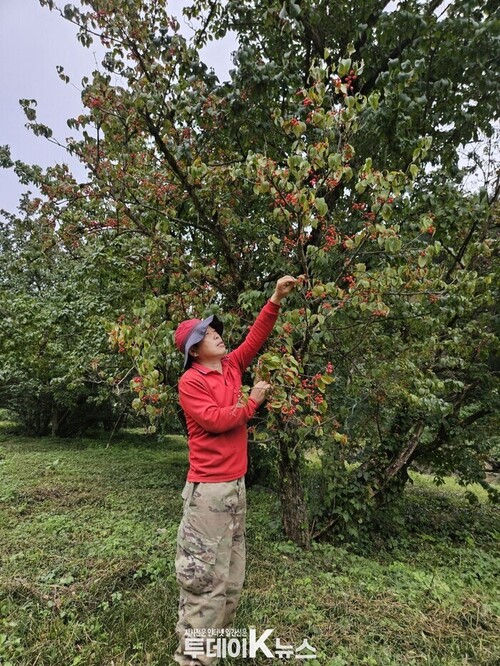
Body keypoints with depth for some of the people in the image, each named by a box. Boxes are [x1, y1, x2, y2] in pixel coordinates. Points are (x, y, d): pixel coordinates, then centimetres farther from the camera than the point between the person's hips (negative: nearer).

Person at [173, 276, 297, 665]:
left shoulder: (231, 366, 9)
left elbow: (256, 338, 8)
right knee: (207, 573, 2)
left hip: (236, 483, 8)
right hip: (209, 487, -8)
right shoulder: (191, 382, -11)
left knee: (232, 572, 19)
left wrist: (276, 300, -1)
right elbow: (214, 420, -20)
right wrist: (253, 402, -10)